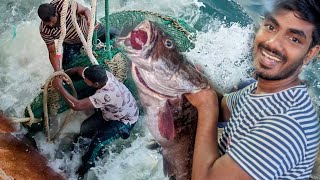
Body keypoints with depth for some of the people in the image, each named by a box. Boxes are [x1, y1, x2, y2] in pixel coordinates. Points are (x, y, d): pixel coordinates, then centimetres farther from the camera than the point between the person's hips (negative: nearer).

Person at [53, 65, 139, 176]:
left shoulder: (107, 95, -44)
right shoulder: (101, 75, -22)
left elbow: (77, 106, -44)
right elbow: (78, 69, -2)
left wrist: (59, 87, -37)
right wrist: (61, 75, -13)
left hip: (124, 121, -8)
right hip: (111, 111, 8)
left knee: (97, 142, -22)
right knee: (84, 130, -2)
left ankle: (87, 165, 7)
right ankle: (98, 151, 25)